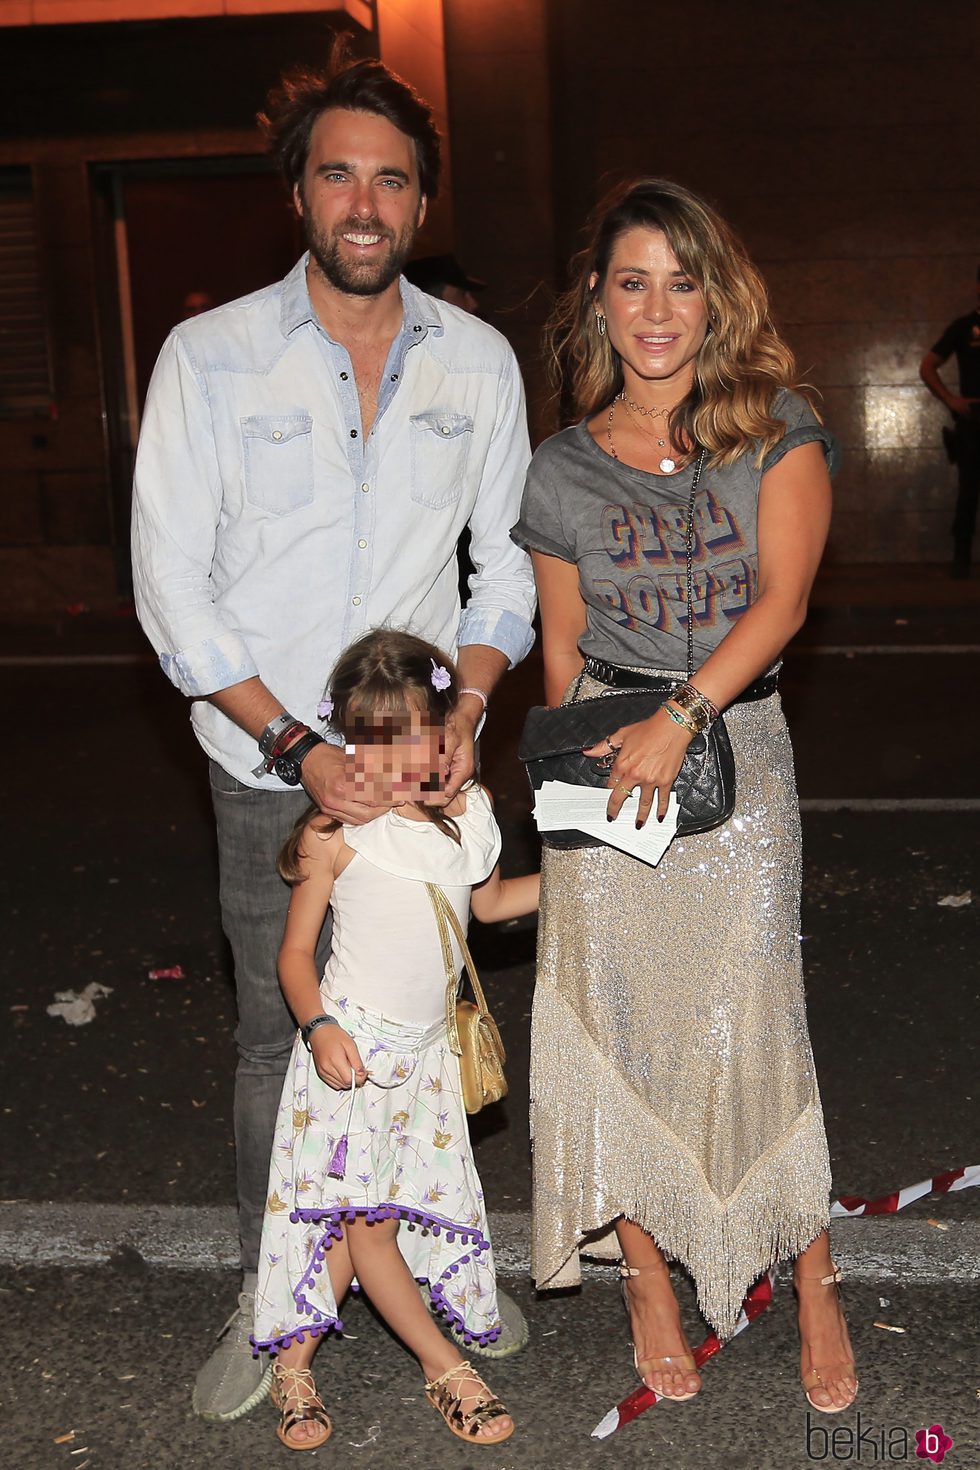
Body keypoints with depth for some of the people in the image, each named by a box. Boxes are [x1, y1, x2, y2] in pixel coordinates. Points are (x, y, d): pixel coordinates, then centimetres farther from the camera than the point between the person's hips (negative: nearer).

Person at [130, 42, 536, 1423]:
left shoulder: (479, 360, 3)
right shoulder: (210, 356, -5)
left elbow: (508, 558, 8)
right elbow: (171, 587, -7)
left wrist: (467, 703, -9)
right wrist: (294, 745, -15)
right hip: (270, 768, -2)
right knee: (278, 1036, 7)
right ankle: (269, 1295, 26)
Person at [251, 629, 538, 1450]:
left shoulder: (469, 813, 0)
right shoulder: (337, 834, -16)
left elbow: (489, 901, 20)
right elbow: (296, 951, -8)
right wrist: (320, 1028, -23)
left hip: (425, 1051, 5)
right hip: (352, 1047, -5)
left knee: (362, 1212, 8)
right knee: (365, 1217, -3)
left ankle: (295, 1359, 23)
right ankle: (444, 1366, 14)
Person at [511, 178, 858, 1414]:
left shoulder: (777, 429, 1)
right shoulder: (561, 471, 4)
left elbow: (781, 600, -9)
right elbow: (561, 648, 10)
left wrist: (680, 720, -20)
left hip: (735, 747, -1)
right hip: (604, 760, 1)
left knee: (754, 1024, 0)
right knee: (619, 1027, 5)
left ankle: (815, 1291, 20)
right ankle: (650, 1289, 23)